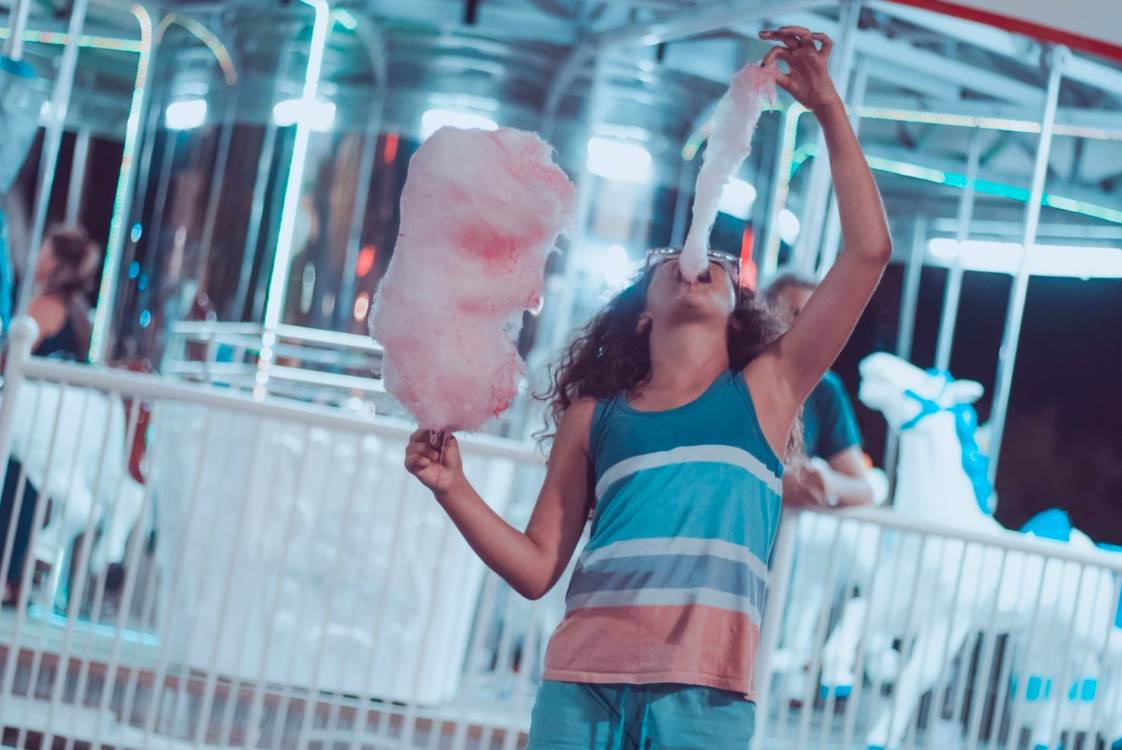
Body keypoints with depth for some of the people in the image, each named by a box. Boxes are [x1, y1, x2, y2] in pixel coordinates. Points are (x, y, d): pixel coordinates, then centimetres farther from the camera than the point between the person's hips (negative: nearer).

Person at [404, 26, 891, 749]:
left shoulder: (764, 388, 15)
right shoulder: (594, 416, 18)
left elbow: (869, 251, 8)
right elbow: (537, 566, 15)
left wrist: (830, 110, 8)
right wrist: (454, 488, 1)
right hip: (581, 684, 2)